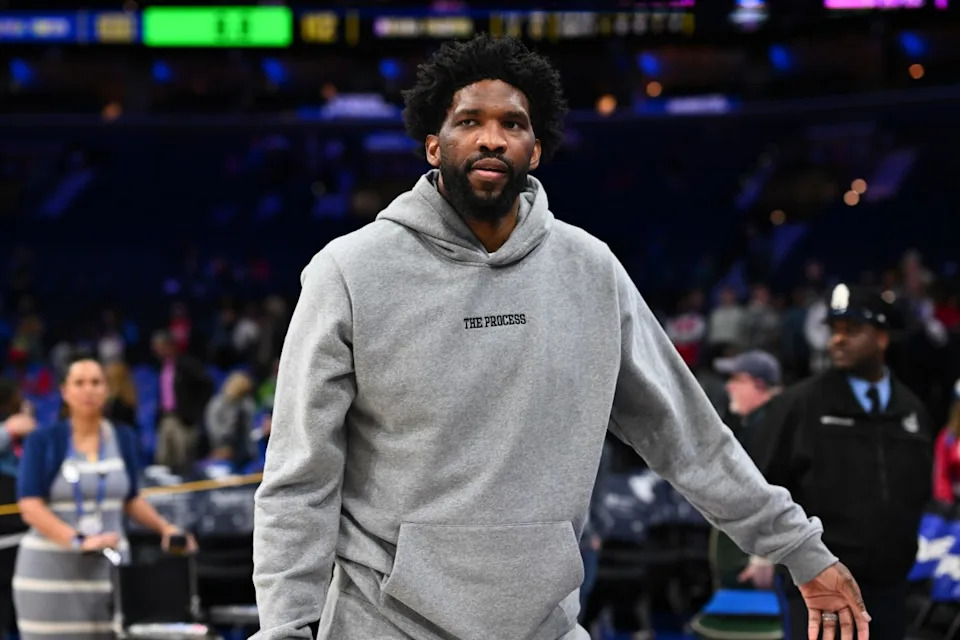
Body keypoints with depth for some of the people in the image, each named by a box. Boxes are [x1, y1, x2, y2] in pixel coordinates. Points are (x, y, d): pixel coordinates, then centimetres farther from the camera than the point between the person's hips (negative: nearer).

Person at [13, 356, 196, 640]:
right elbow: (31, 507, -10)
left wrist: (164, 527, 2)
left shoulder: (123, 438, 11)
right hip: (52, 567, -3)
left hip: (108, 565, 3)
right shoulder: (43, 441, -2)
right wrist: (78, 540, -23)